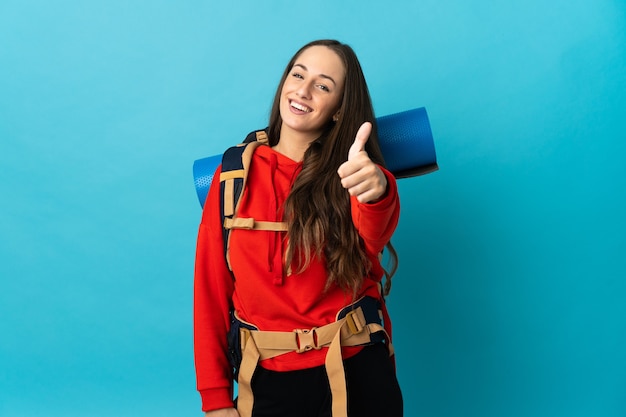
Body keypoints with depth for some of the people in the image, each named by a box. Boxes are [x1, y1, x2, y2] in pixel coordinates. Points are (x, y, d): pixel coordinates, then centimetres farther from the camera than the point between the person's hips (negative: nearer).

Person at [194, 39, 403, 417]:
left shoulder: (348, 175, -5)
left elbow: (374, 238, -28)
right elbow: (211, 287, 0)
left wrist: (377, 192, -51)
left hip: (356, 376, -1)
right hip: (268, 382, 1)